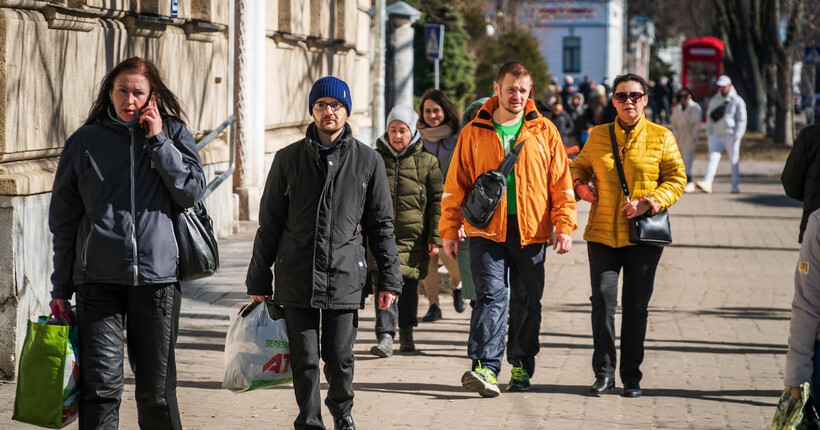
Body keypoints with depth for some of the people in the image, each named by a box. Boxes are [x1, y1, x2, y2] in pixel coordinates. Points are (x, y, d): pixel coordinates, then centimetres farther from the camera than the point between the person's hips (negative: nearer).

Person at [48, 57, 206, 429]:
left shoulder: (173, 134, 7)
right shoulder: (85, 142, 6)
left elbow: (192, 191, -6)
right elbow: (63, 219, 9)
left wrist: (157, 140, -8)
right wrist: (61, 289, 7)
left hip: (157, 276, 0)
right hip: (98, 279, 0)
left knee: (157, 386, 8)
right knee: (101, 385, -7)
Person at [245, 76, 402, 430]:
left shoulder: (368, 161, 5)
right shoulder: (289, 159, 6)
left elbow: (382, 224, 8)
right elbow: (269, 224, 9)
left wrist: (389, 278, 4)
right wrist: (259, 280, 7)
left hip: (344, 278, 0)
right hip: (296, 280, 0)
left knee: (340, 358, 5)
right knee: (304, 360, 0)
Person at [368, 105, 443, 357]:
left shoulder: (427, 162, 4)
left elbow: (438, 201, 4)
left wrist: (435, 237, -2)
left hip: (414, 237, 0)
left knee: (410, 286, 9)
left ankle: (406, 333, 26)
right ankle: (385, 336, -16)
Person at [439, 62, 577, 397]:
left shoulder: (544, 131, 6)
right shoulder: (474, 133, 5)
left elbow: (561, 182, 7)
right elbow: (456, 185, 7)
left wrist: (564, 226, -2)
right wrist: (450, 230, 2)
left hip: (531, 232, 2)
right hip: (487, 231, -1)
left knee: (527, 302, 8)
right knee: (491, 295, -14)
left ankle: (522, 367, 21)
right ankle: (485, 368, -21)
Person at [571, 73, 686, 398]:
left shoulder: (661, 137, 3)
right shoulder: (598, 136, 9)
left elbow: (676, 179, 1)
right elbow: (579, 166, 23)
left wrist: (648, 202, -14)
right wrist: (580, 185, 0)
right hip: (602, 233, 1)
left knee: (636, 305, 4)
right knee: (603, 298, -6)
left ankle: (631, 376, 13)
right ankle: (604, 372, 5)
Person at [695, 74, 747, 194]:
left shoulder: (737, 101, 0)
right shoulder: (714, 100, 12)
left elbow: (741, 120, -2)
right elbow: (709, 118, 16)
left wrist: (737, 136, -11)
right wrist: (709, 134, 6)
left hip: (731, 136, -3)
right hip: (716, 135, 3)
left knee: (734, 161, 3)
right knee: (713, 158, -10)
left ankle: (735, 185, 11)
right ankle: (707, 183, -21)